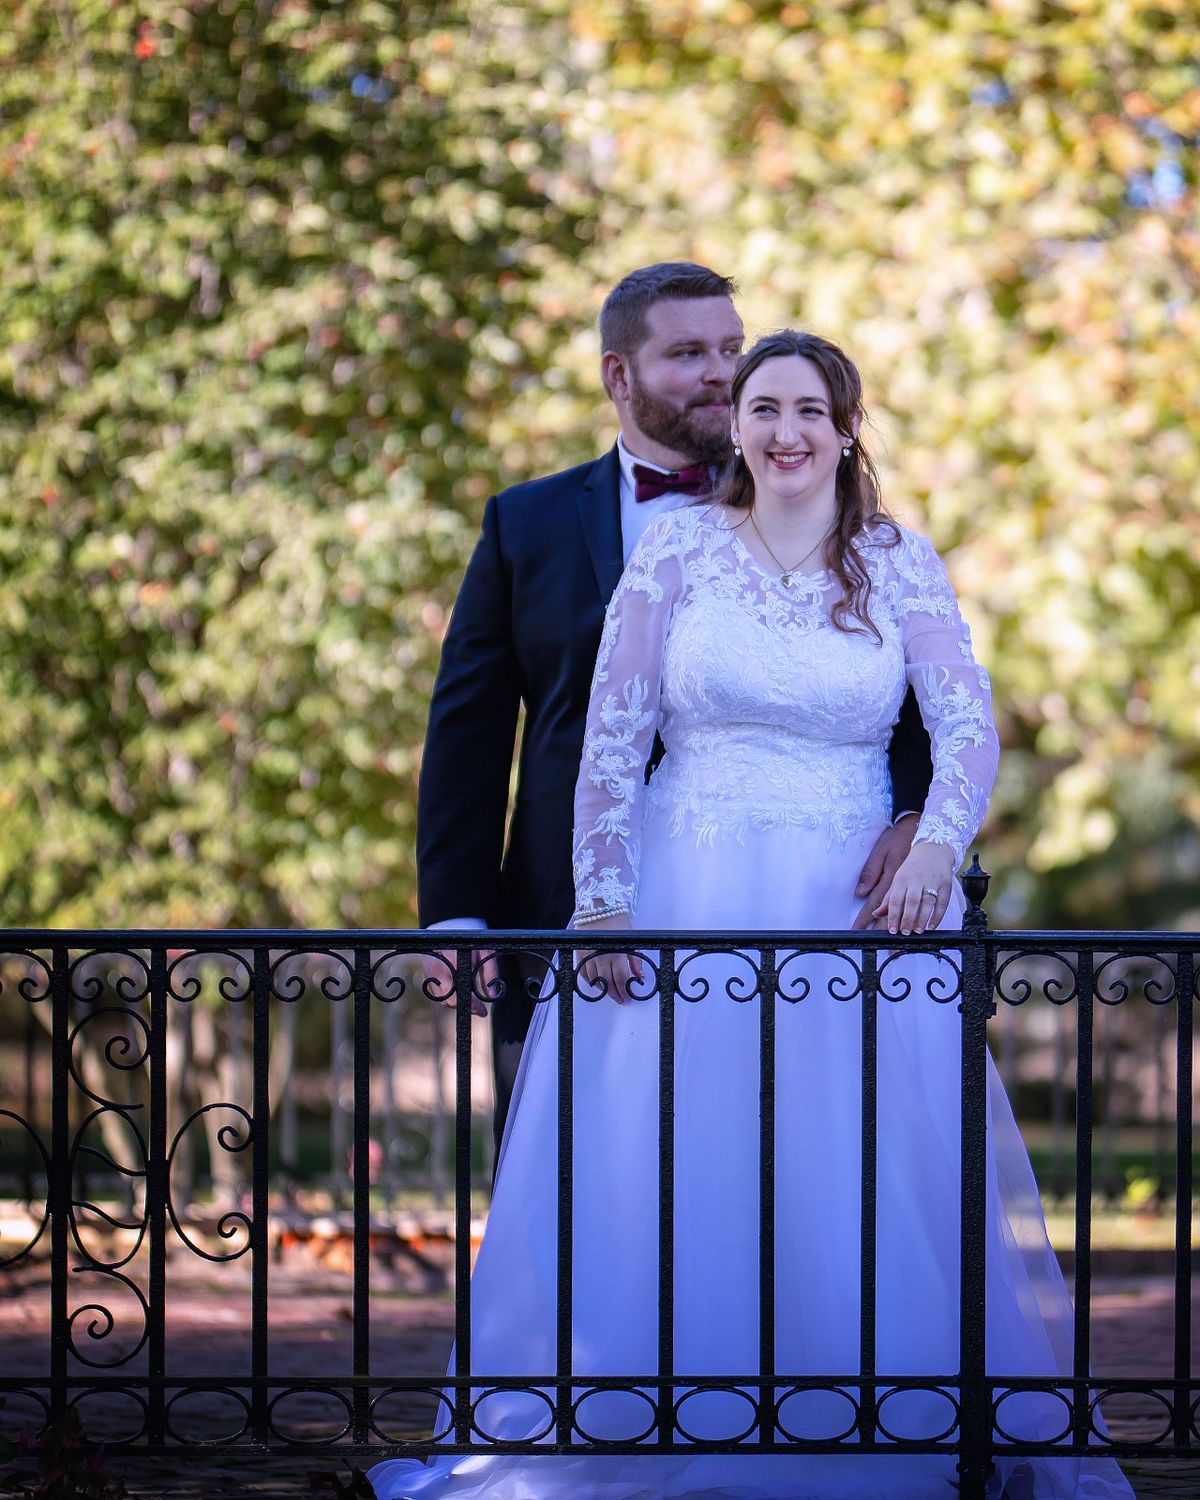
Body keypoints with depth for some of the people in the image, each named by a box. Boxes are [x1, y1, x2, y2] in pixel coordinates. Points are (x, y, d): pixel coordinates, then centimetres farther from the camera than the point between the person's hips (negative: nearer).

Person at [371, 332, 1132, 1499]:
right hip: (688, 905, 0)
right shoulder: (680, 547, 2)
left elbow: (968, 724, -6)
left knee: (871, 1198, 0)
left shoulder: (899, 562, 4)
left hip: (857, 911, 0)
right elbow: (612, 735, 0)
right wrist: (601, 902, -7)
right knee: (665, 1195, 1)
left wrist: (936, 847, -24)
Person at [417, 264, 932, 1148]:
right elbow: (469, 729, 8)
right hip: (568, 926, 1)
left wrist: (912, 816, -18)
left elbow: (910, 695, 3)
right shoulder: (529, 526, 10)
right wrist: (455, 912, -1)